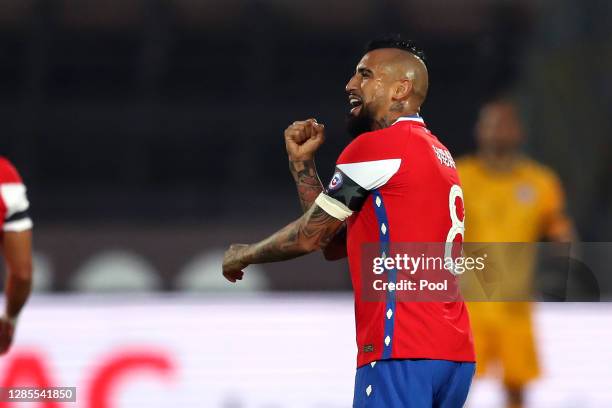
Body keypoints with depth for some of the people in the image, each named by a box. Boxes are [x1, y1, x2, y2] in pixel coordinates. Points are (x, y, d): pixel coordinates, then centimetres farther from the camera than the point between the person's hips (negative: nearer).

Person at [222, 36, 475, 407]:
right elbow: (335, 243, 23)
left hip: (403, 352, -9)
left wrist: (242, 256, 17)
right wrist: (302, 162, 21)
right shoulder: (438, 154, 22)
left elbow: (310, 236, 0)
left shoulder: (378, 146, -6)